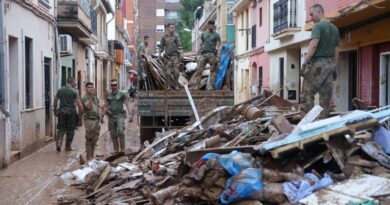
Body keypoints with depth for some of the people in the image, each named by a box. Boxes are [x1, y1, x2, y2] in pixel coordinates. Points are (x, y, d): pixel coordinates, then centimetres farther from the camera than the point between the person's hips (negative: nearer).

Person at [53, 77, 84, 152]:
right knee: (70, 129, 8)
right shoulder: (74, 91, -5)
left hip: (61, 111, 3)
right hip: (71, 112, -3)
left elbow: (55, 101, 10)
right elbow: (79, 104, -10)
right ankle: (68, 146, 14)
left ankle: (58, 143, -10)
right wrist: (81, 112, 1)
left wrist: (55, 110, 21)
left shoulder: (60, 90, 6)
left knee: (61, 128, 10)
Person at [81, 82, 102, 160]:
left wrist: (100, 114, 7)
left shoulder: (95, 97, 18)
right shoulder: (84, 98, -5)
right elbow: (89, 106, -21)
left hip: (96, 119, 7)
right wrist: (91, 96, -29)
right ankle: (88, 157, -4)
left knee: (94, 139, 11)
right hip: (89, 119, -7)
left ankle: (92, 156, 21)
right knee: (89, 139, -8)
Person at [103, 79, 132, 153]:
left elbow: (127, 104, -8)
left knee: (121, 133, -20)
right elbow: (106, 107, 17)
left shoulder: (122, 94, -2)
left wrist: (130, 114, -21)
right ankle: (116, 152, 14)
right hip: (111, 116, 5)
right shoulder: (108, 95, 11)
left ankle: (122, 151, -16)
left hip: (120, 116, -4)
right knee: (113, 136, 5)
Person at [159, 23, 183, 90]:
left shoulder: (176, 37, 5)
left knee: (176, 72, -6)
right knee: (168, 72, -2)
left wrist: (181, 52, -16)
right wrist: (159, 54, -1)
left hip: (175, 56, 0)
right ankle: (168, 86, 6)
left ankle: (176, 85, 5)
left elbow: (179, 46, -2)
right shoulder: (164, 37, 8)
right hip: (168, 57, 0)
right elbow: (161, 47, 11)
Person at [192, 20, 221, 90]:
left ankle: (211, 86, -2)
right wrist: (198, 54, 10)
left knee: (213, 71, -4)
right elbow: (201, 44, 18)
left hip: (212, 54, -2)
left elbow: (217, 46, 0)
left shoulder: (216, 35, 8)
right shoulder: (203, 34, 18)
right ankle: (196, 85, -10)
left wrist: (217, 56, -10)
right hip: (203, 53, 2)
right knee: (199, 69, -8)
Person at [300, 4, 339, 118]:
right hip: (330, 63, 8)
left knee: (307, 93, -6)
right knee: (326, 95, 8)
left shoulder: (318, 26, -5)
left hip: (318, 63, -8)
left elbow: (313, 45, -18)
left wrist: (305, 62, -19)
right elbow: (336, 50, 18)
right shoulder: (335, 29, 18)